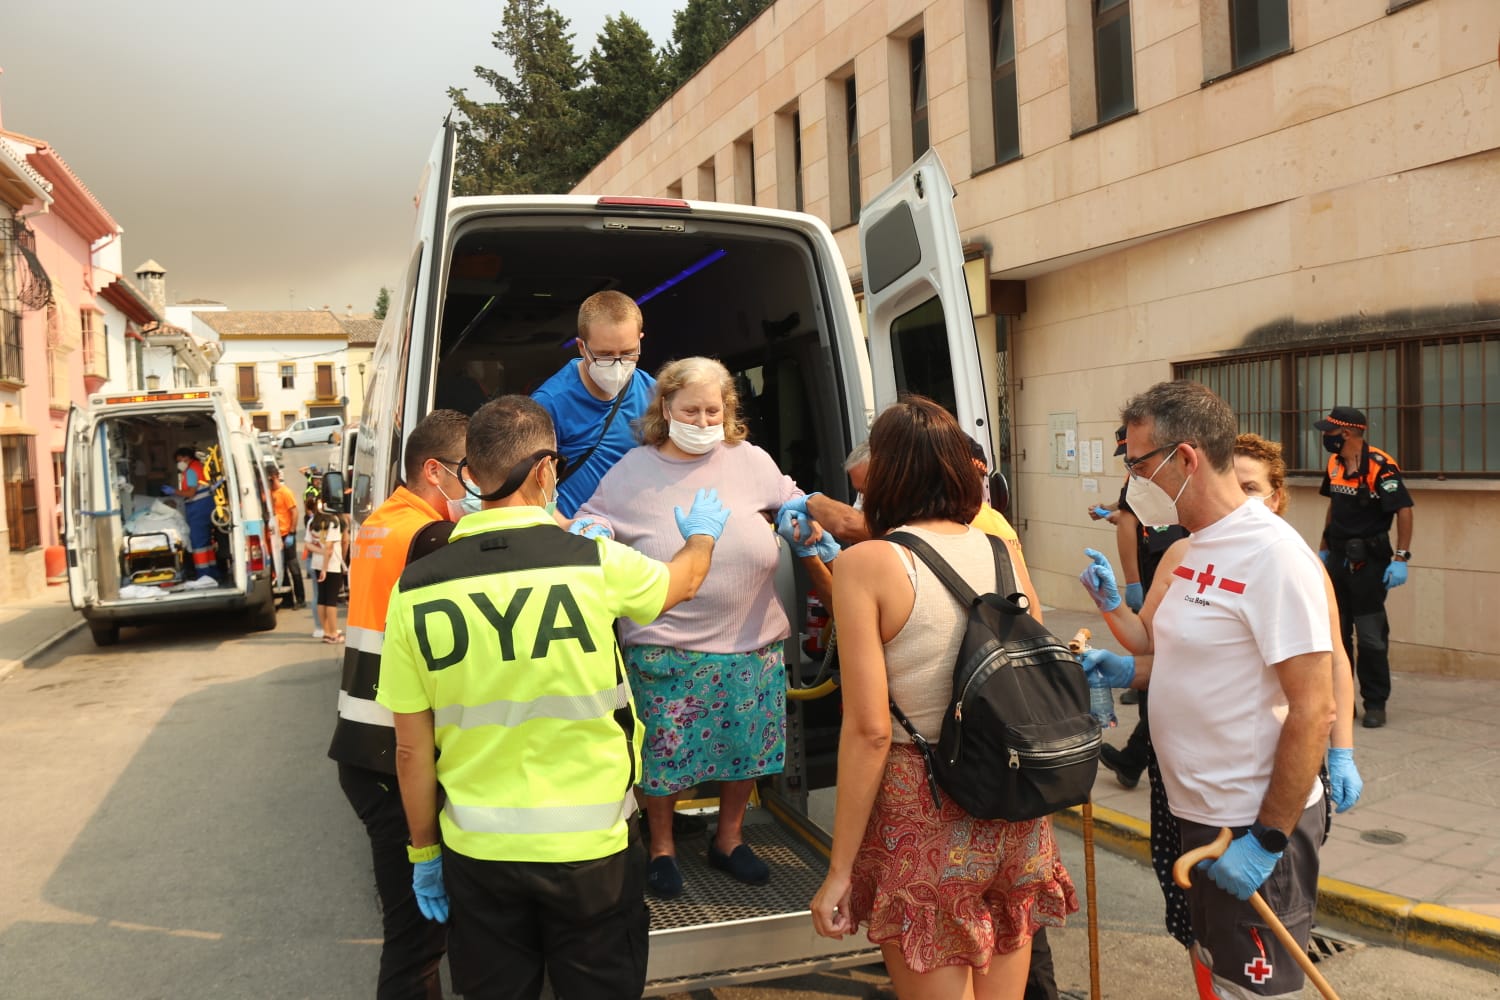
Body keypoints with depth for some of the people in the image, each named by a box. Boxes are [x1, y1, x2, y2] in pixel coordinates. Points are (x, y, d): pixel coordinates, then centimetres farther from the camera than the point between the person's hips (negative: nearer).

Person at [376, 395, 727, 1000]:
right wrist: (702, 532, 32)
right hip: (592, 847, -1)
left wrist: (423, 853, 13)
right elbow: (686, 581, 10)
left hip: (478, 853, 2)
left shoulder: (416, 590, -8)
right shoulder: (596, 564, -13)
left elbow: (411, 749, -2)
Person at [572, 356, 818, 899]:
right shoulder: (633, 472, -1)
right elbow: (593, 515, 10)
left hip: (752, 645, 3)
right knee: (663, 751, 6)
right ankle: (662, 845, 33)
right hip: (665, 648, -2)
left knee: (745, 746, 15)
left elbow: (790, 500, 19)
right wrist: (589, 531, -13)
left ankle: (729, 838, 40)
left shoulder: (750, 461, 4)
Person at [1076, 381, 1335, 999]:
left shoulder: (1272, 554, -20)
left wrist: (1267, 841, -21)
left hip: (1254, 831, -8)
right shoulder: (1190, 550, 7)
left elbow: (1313, 710, -23)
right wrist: (1124, 671, -3)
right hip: (1197, 813, 8)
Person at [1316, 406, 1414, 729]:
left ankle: (1375, 703, 11)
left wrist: (1400, 558, -20)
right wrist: (1324, 548, 19)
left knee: (1371, 636, 0)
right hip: (1338, 558, 7)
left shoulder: (1381, 466, -17)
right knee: (1335, 632, 12)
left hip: (1369, 561, -7)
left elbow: (1404, 510, -17)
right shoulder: (1334, 464, 7)